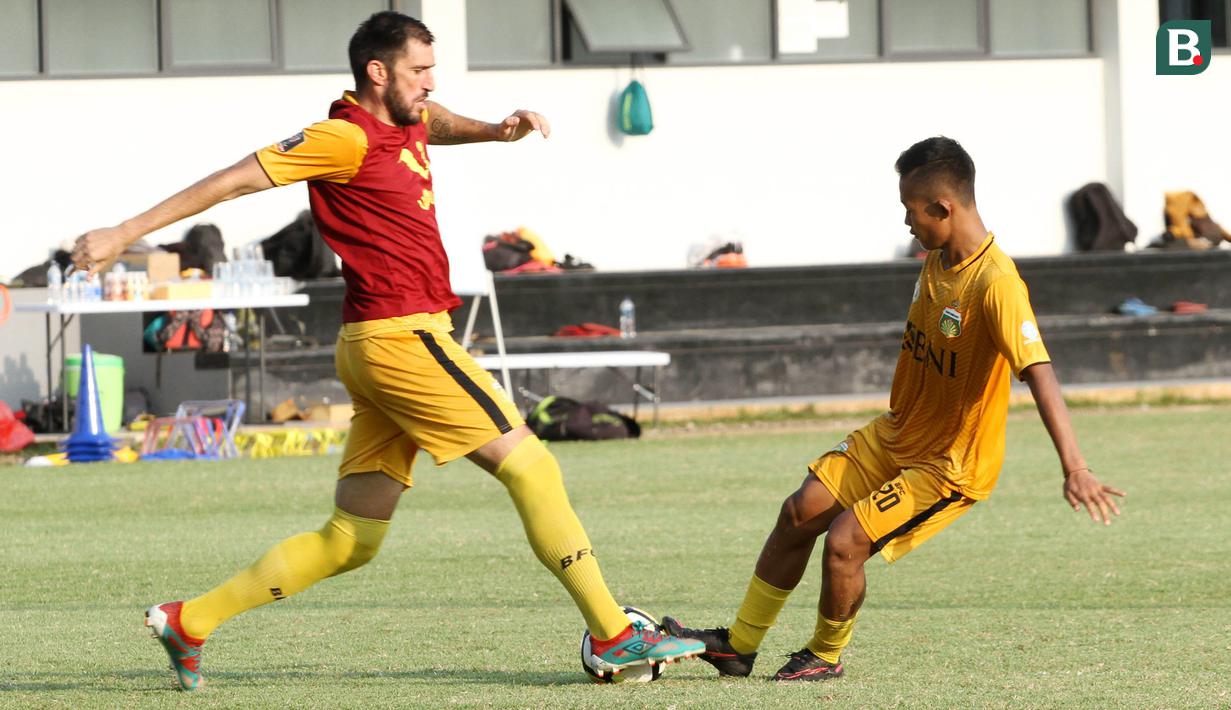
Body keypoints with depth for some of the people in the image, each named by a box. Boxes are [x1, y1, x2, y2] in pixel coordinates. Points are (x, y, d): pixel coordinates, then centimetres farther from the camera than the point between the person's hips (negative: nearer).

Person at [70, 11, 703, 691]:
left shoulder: (405, 125, 15)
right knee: (530, 465, -7)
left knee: (351, 540, 10)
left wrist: (495, 129, 15)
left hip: (377, 348, 10)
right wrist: (125, 233, -10)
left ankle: (188, 622, 12)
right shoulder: (346, 138, -11)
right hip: (402, 335, -10)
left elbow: (436, 123, 39)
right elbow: (236, 179, -10)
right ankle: (614, 636, -4)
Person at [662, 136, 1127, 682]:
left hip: (950, 465, -8)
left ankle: (826, 656, 11)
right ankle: (738, 645, 21)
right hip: (894, 436, 9)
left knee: (844, 542, -17)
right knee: (801, 512, 6)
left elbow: (1038, 373, -36)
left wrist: (1074, 469, -44)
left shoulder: (996, 284, -29)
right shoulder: (935, 260, -1)